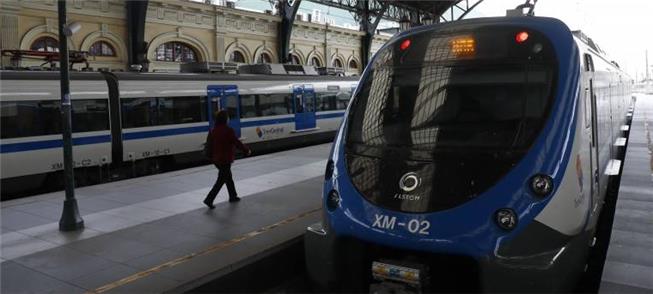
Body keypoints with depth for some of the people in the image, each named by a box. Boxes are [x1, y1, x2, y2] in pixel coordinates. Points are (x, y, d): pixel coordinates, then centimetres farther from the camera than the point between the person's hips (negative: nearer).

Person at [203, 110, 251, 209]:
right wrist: (247, 150, 1)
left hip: (216, 159, 8)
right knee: (221, 180, -1)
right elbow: (237, 142, -13)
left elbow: (210, 143, 10)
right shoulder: (228, 130, -18)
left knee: (228, 176, 22)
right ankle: (209, 199, -6)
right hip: (225, 159, -8)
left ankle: (233, 196, 34)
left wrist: (212, 156, 21)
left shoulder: (213, 130, 3)